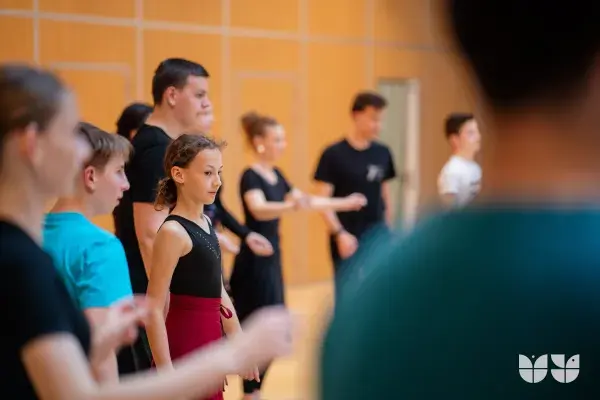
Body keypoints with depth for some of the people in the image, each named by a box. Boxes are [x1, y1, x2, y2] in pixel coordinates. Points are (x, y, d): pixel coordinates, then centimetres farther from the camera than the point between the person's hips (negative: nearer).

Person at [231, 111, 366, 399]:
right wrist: (292, 206, -51)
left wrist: (344, 203, 18)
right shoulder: (250, 176, -15)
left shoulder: (276, 174, 11)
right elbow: (259, 210, -34)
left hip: (272, 259, 9)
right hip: (254, 261, -9)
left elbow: (306, 200, 21)